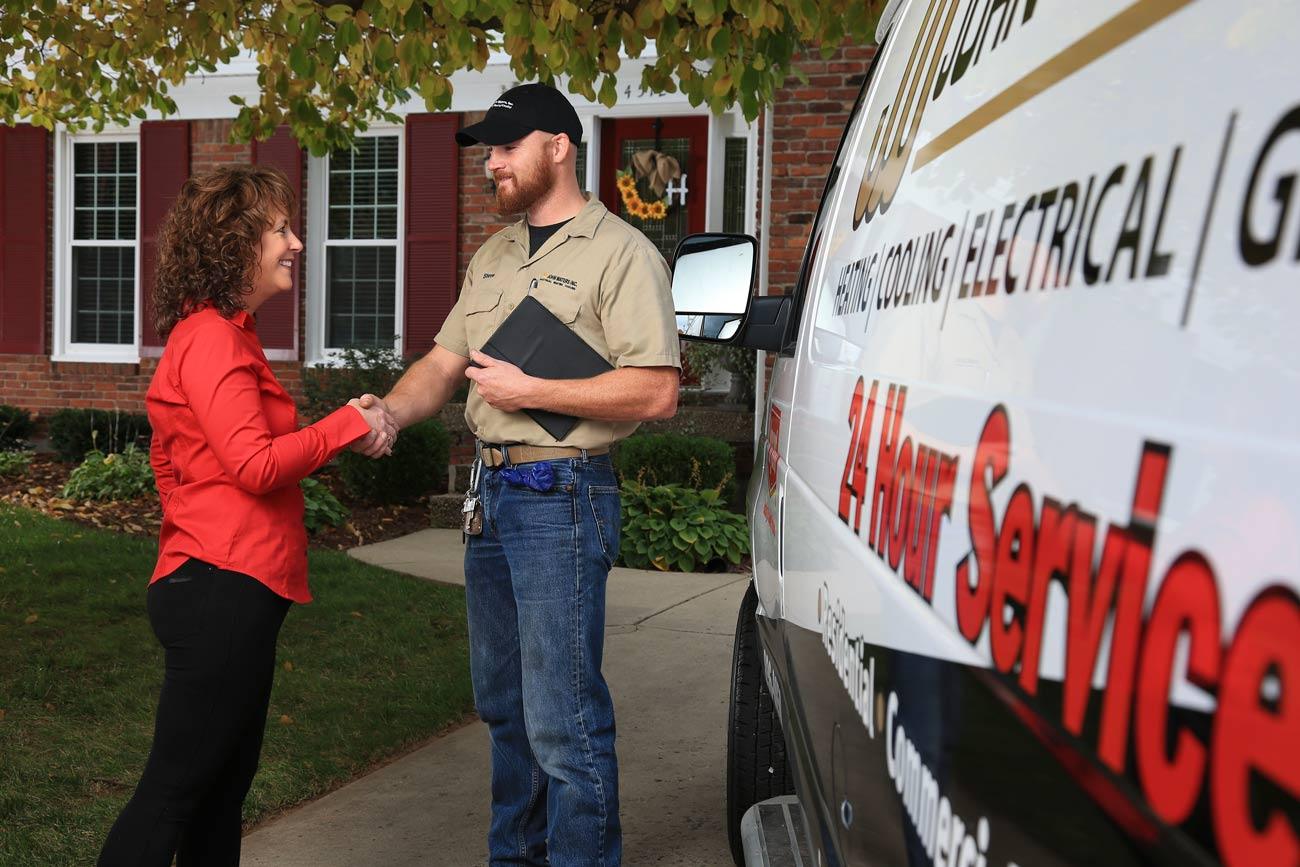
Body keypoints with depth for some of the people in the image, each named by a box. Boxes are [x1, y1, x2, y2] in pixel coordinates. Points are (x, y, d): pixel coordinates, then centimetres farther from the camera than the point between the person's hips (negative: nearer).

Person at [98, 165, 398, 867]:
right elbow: (257, 464, -23)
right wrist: (349, 423, -11)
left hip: (220, 590, 10)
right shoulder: (213, 340, -14)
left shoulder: (222, 334, 17)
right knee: (174, 789, -4)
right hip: (223, 591, -10)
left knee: (225, 781, 15)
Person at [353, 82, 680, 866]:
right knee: (505, 705, 17)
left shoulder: (620, 252, -9)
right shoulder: (493, 257, 16)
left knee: (563, 721, -6)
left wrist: (528, 391, -16)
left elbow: (656, 392, -17)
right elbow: (443, 364, 16)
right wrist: (388, 410, -5)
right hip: (493, 488, 8)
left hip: (563, 495, -8)